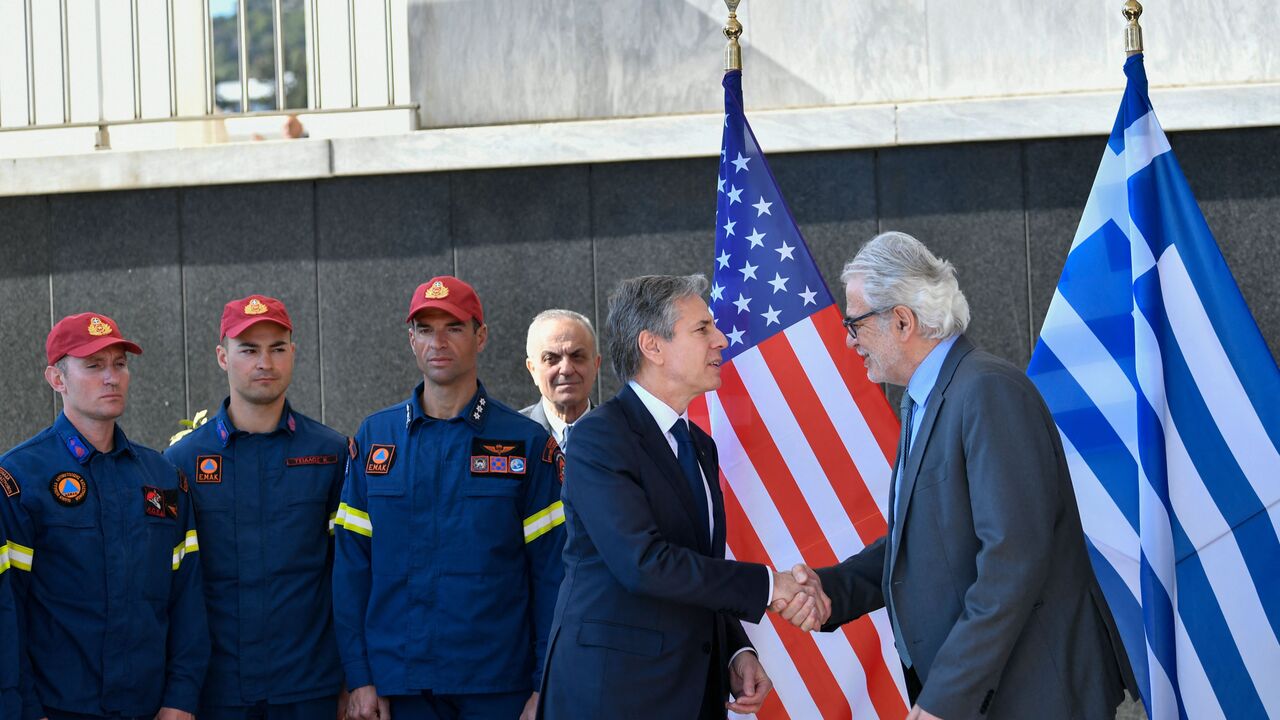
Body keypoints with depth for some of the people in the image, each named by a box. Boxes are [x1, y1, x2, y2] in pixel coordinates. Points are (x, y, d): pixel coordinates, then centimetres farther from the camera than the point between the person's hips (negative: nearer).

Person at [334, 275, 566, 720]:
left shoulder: (526, 442, 2)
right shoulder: (375, 437, 7)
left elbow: (550, 571, -1)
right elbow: (352, 565, 5)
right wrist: (360, 678, -2)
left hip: (498, 684, -1)